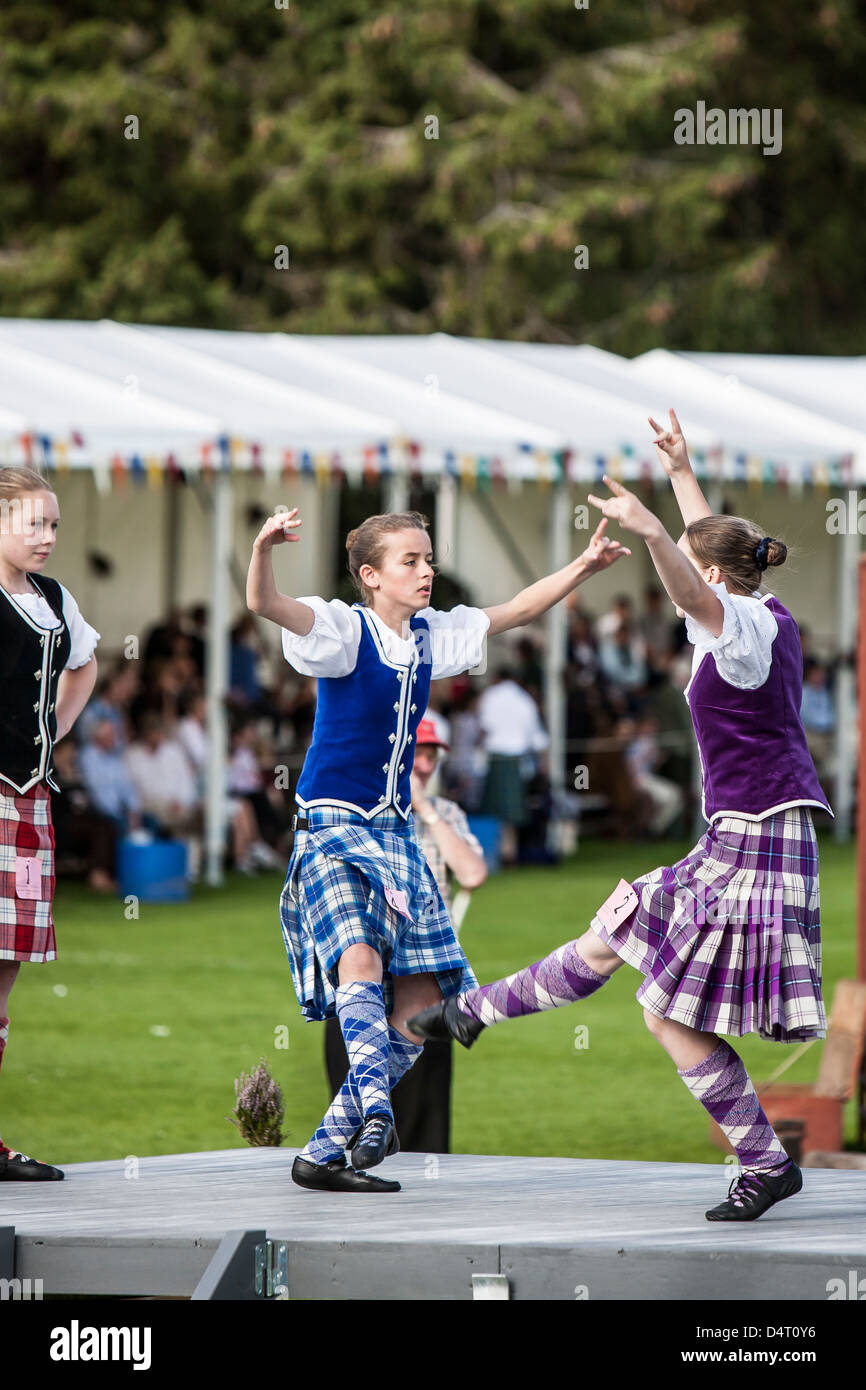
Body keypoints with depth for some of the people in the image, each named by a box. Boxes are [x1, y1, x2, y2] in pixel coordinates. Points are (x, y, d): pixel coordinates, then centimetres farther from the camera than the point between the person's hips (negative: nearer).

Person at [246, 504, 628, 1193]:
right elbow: (265, 605, -28)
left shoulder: (429, 637, 8)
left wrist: (583, 566, 8)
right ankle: (374, 1106, -36)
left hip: (394, 834, 7)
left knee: (416, 1008, -2)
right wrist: (264, 548, -48)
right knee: (359, 960, -33)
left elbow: (515, 612, 19)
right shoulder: (345, 631, -11)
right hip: (332, 826, -6)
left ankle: (325, 1153, 6)